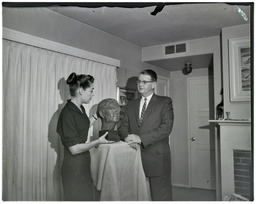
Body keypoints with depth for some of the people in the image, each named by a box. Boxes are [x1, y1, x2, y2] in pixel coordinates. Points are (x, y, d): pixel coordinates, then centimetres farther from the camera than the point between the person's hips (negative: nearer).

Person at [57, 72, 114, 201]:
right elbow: (74, 149, -20)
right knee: (77, 199, 5)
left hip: (83, 164, 9)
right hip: (74, 168, -9)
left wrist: (97, 115, 13)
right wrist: (98, 141, -13)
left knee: (86, 197, 16)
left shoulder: (80, 109, 6)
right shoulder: (67, 113, -21)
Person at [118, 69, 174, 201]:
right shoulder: (131, 105, 16)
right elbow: (123, 127, 12)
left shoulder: (165, 102, 2)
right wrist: (127, 137, -11)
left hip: (157, 159, -4)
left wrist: (141, 138, -17)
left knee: (160, 197, 4)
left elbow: (166, 127, -11)